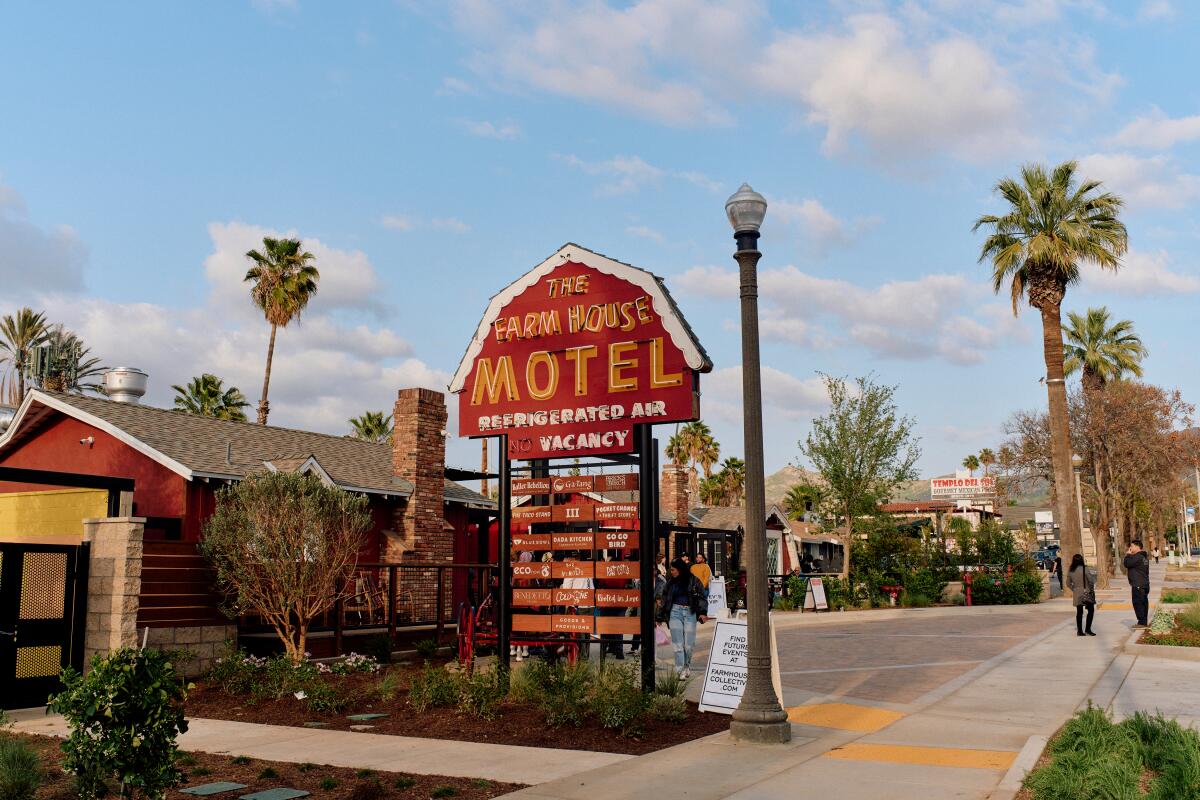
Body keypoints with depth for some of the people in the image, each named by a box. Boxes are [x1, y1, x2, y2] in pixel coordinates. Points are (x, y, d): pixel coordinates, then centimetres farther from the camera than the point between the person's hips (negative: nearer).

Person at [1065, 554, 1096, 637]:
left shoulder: (1071, 571, 3)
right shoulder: (1084, 568, -12)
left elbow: (1068, 583, 7)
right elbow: (1090, 580, -13)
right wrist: (1092, 589, 1)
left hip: (1076, 594, 5)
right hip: (1086, 593, -5)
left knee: (1079, 612, 9)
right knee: (1091, 610, 5)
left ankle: (1079, 631, 11)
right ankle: (1087, 629, -1)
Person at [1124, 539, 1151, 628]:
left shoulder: (1137, 557, -17)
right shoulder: (1144, 557, 16)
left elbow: (1127, 564, -16)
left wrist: (1128, 555, -6)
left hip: (1138, 585, -10)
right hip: (1145, 584, 10)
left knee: (1137, 603, -7)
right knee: (1144, 603, 12)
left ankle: (1142, 622, -9)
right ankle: (1144, 622, 16)